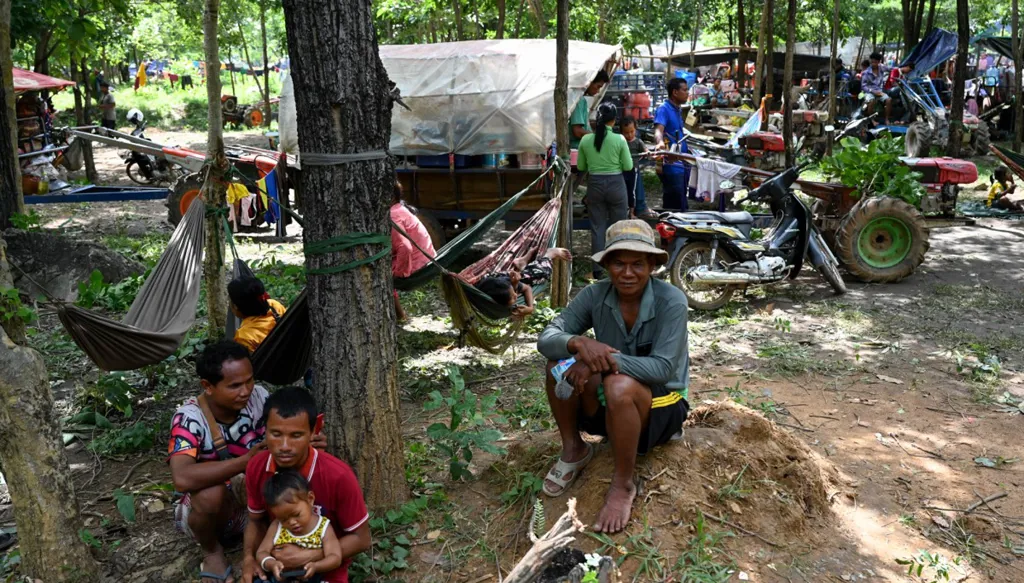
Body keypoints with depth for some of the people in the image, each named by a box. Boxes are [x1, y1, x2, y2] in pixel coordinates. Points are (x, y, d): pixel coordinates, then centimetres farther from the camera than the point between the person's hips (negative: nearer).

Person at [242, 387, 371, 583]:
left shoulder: (338, 476, -26)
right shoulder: (256, 468, -13)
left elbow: (361, 539, -14)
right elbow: (256, 521, 6)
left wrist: (305, 556, -22)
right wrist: (249, 557, -12)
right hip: (276, 561, 4)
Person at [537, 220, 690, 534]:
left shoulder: (671, 301, -21)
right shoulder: (595, 295, -10)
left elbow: (663, 368, -29)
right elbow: (546, 339, -17)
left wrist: (608, 360, -39)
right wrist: (578, 342, -39)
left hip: (660, 404, -4)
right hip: (609, 405, 4)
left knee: (620, 386, -37)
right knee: (561, 359, -21)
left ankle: (623, 486, -15)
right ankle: (573, 449, 0)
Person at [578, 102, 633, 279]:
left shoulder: (585, 140, -4)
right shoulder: (619, 139, -11)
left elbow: (580, 166, 5)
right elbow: (628, 166, -6)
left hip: (594, 185, 2)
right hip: (616, 184, -2)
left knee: (597, 227, 8)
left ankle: (598, 269, 10)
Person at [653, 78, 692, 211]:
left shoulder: (678, 110, 17)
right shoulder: (664, 109, -11)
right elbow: (658, 130, -28)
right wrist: (660, 142, -49)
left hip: (682, 164, 10)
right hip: (671, 165, -10)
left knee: (682, 205, 14)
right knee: (674, 206, -10)